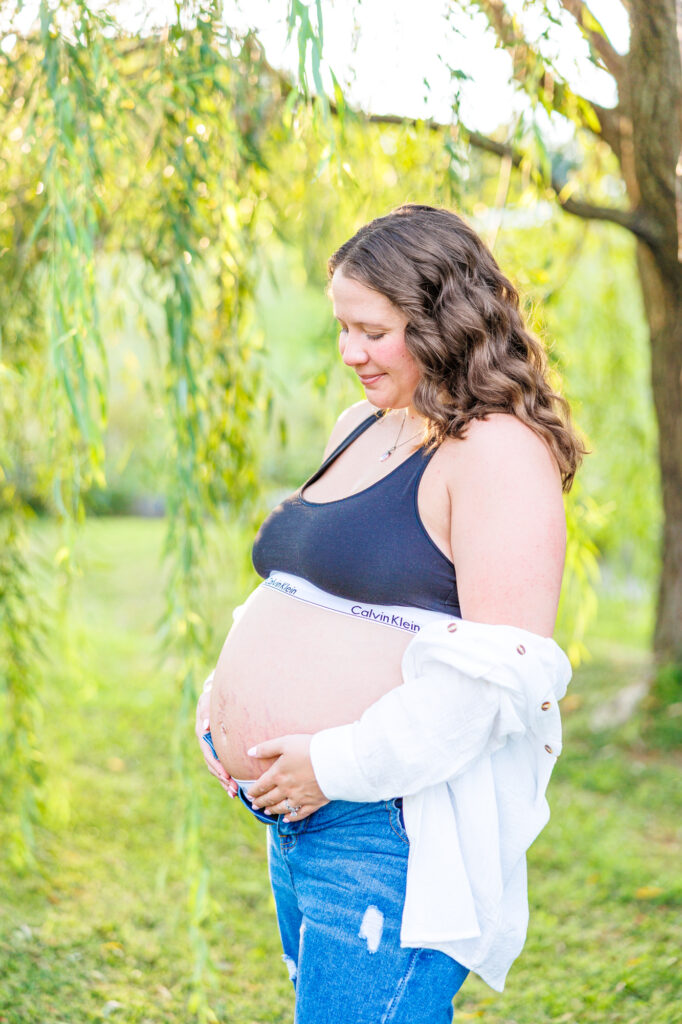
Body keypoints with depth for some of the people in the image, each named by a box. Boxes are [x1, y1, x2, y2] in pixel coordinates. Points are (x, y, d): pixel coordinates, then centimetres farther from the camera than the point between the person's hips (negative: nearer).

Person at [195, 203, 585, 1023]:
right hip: (296, 820, 9)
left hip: (395, 824, -9)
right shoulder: (358, 428, 15)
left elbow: (500, 671, -22)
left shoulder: (499, 452, -13)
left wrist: (338, 764, -20)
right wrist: (223, 694, 11)